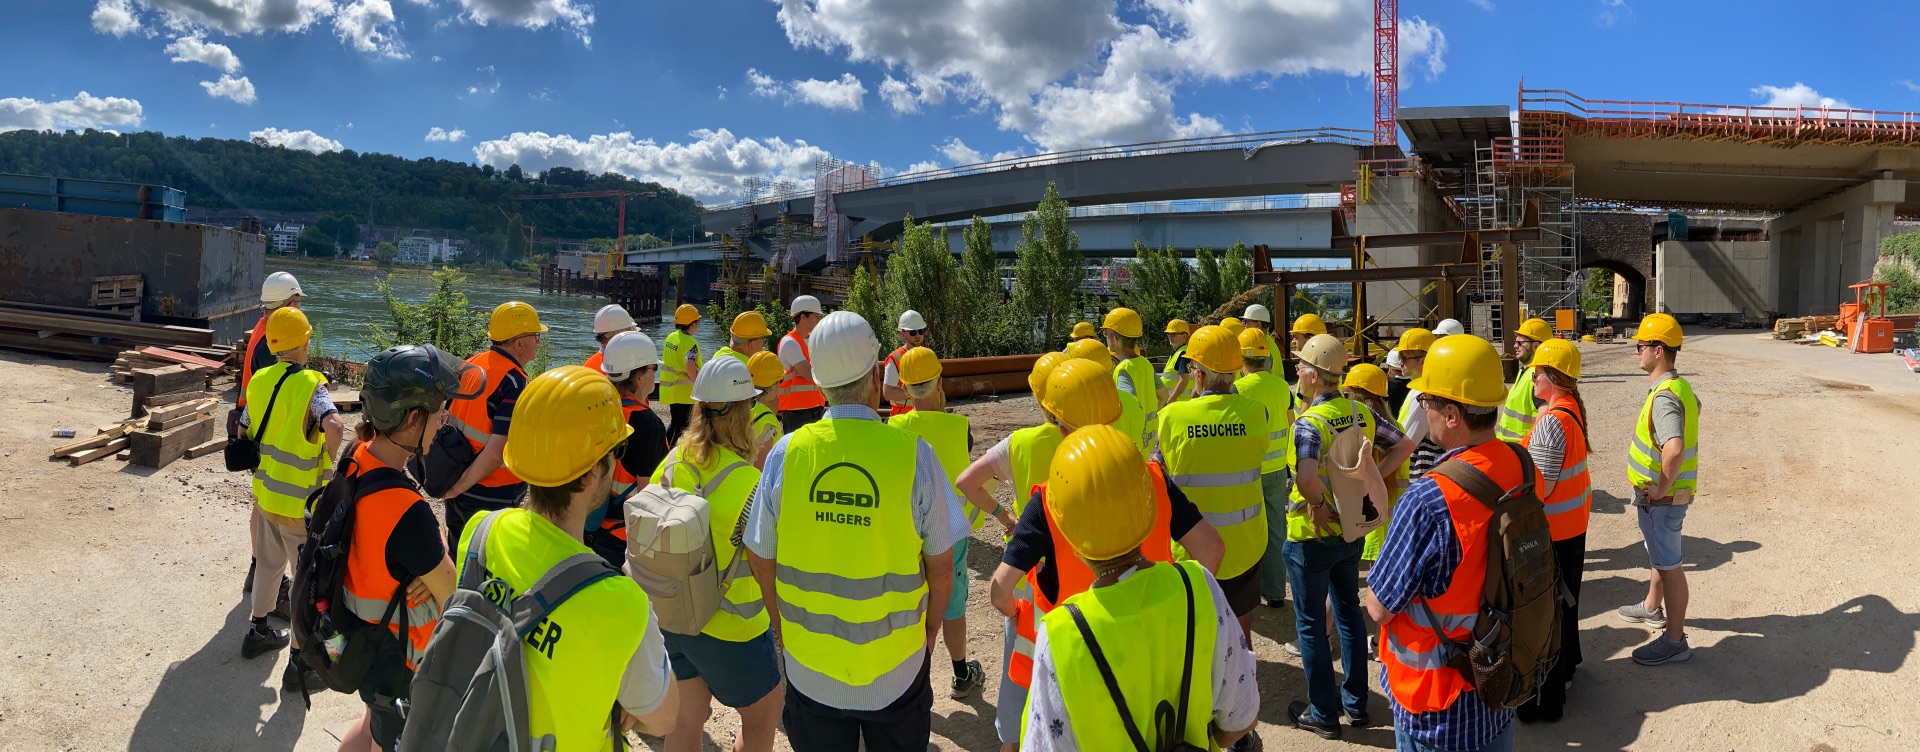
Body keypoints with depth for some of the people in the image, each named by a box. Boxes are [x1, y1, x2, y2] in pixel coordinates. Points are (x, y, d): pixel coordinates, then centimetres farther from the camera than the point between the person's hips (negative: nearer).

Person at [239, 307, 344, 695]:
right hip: (301, 501, -7)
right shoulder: (310, 384, -19)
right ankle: (299, 662, 9)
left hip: (264, 491, 7)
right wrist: (329, 458, -17)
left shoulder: (259, 381, 2)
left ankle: (258, 631, 41)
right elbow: (334, 425, -36)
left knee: (269, 563, 26)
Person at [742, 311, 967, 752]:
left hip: (810, 665, 1)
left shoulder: (787, 451, -13)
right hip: (896, 666, -1)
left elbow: (761, 559, -2)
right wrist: (930, 627, 10)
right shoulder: (913, 453, -17)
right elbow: (941, 564, -8)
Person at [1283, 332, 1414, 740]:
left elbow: (1306, 478, -40)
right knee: (1349, 613, 20)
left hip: (1312, 536, -7)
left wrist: (1318, 503, -21)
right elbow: (1404, 445, 5)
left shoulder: (1309, 422, -24)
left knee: (1311, 624, 8)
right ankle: (1356, 703, 31)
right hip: (1352, 531, 7)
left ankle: (1323, 714, 18)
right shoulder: (1361, 413, -3)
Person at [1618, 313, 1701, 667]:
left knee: (1669, 565, 2)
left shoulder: (1664, 397, -29)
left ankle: (1675, 640, 14)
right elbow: (1694, 405, 31)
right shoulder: (1681, 387, 6)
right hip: (1655, 494, 10)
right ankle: (1652, 608, 49)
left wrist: (1662, 487, -27)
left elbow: (1674, 449, -44)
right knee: (1657, 554, 28)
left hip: (1662, 498, -10)